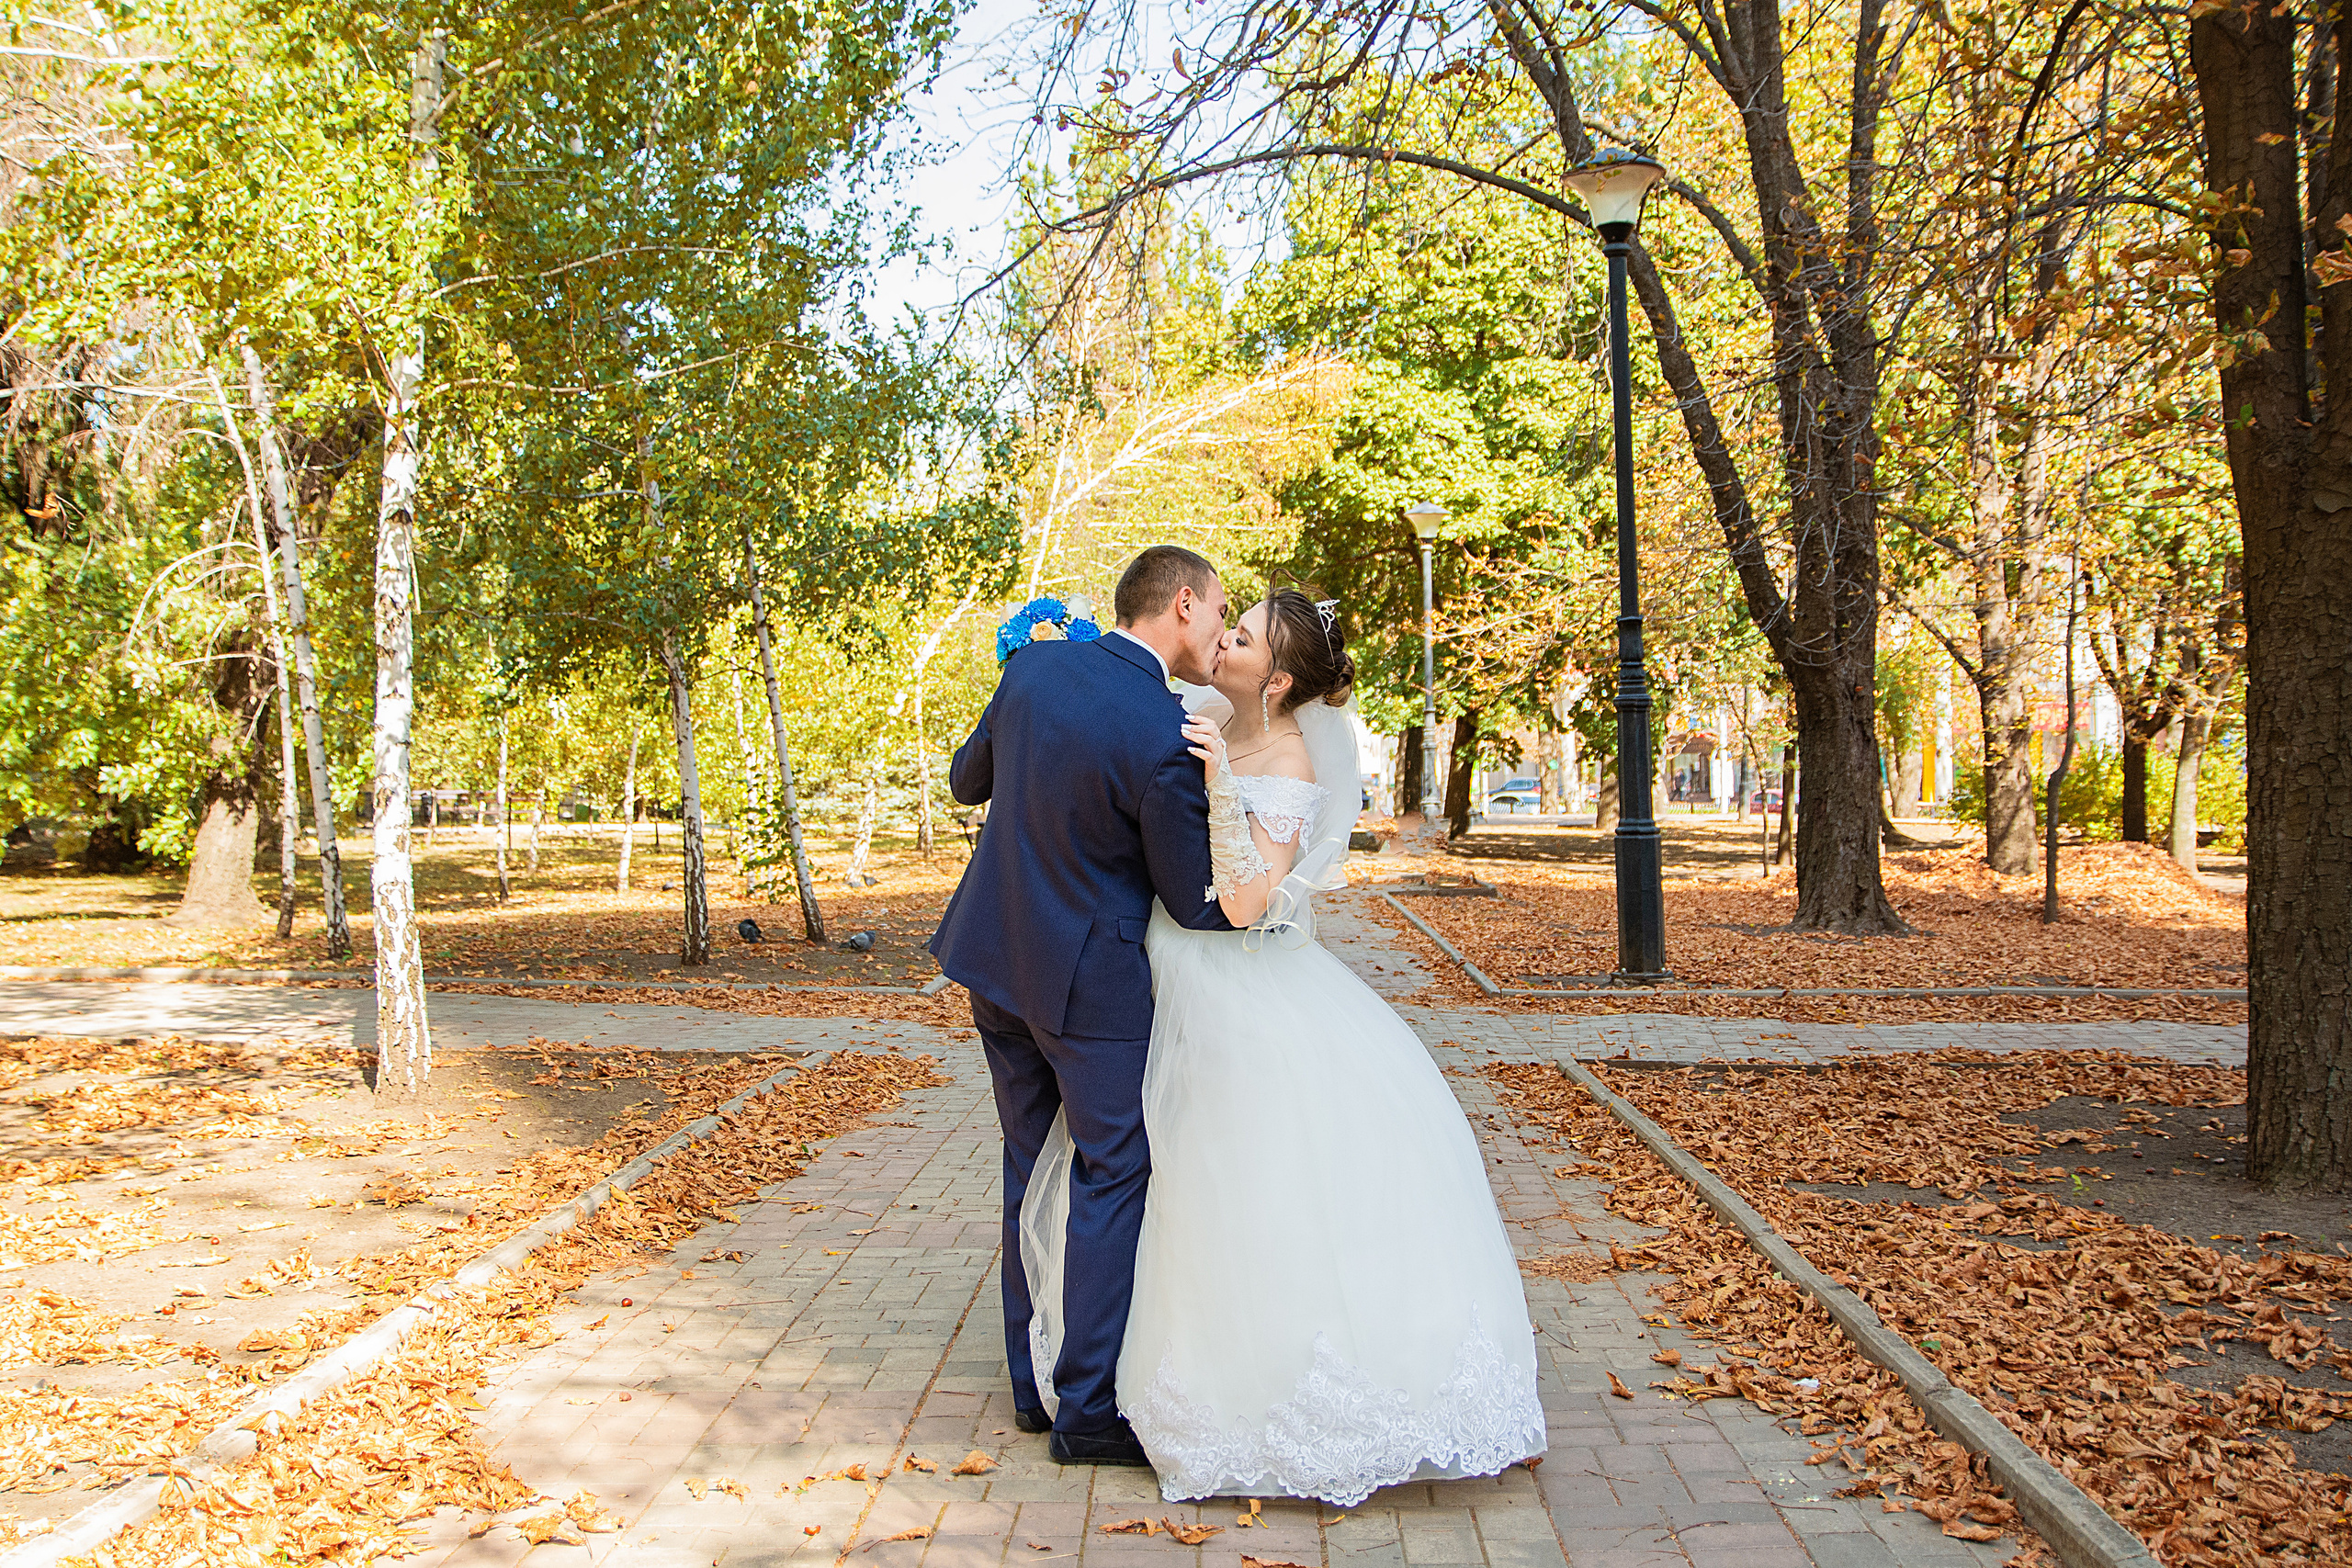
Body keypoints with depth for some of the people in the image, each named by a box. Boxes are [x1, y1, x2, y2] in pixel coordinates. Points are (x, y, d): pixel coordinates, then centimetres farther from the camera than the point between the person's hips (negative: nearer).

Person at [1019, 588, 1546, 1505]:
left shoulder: (1288, 772, -20)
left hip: (1241, 988, -7)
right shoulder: (1207, 721, 0)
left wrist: (1221, 783, -34)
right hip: (1175, 977, 7)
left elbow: (1244, 901, -28)